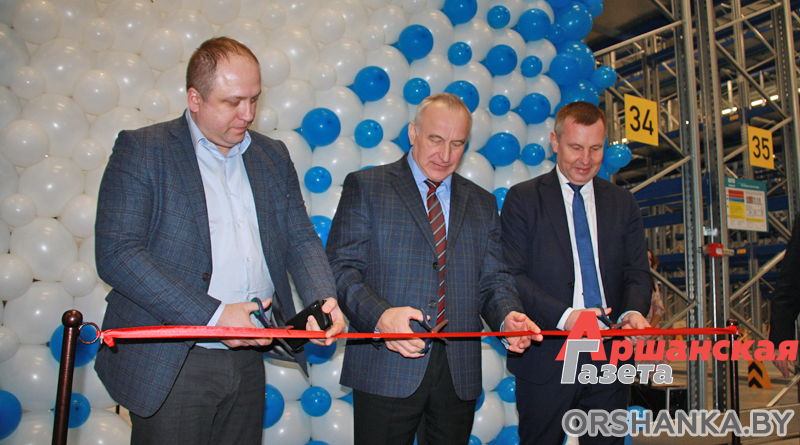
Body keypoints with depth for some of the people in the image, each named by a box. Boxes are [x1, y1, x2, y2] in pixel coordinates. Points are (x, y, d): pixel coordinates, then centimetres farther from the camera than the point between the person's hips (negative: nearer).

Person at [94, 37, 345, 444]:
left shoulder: (273, 157, 10)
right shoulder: (141, 151, -6)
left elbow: (300, 239, 10)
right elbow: (116, 254, -15)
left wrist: (323, 299, -11)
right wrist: (211, 316, -20)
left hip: (249, 360, 5)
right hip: (169, 369, -4)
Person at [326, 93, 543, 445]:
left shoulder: (482, 203, 14)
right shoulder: (365, 187, 2)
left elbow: (493, 280, 11)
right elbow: (342, 267, -5)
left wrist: (508, 316, -10)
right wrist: (380, 315, -22)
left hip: (460, 373, 4)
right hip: (387, 368, -3)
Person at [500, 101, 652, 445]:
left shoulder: (623, 204, 12)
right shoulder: (523, 198, 0)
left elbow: (637, 272, 9)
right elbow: (512, 274, -8)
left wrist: (633, 311, -13)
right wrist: (564, 316, -21)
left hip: (609, 356, 3)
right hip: (546, 359, -3)